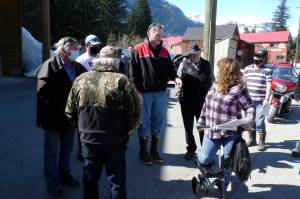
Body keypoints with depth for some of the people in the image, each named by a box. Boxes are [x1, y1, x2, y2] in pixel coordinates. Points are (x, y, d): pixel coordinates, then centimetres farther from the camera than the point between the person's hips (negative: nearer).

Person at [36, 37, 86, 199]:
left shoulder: (78, 67, 3)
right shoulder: (50, 66, -16)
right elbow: (42, 91, -24)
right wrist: (60, 105, -22)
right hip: (54, 117, -6)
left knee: (67, 149, 21)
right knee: (52, 152, 8)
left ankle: (64, 175, 41)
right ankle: (53, 186, 22)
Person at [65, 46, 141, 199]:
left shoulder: (80, 80, 0)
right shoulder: (121, 81, -12)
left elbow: (70, 112, 6)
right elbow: (135, 113, -13)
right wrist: (126, 132, 4)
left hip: (88, 140, 4)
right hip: (114, 142, -3)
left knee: (90, 179, 21)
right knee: (117, 181, 12)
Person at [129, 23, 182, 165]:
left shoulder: (164, 51, 10)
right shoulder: (139, 50, -5)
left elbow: (170, 69, 15)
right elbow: (133, 72, -8)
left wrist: (175, 78, -7)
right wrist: (137, 91, -13)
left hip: (160, 93, 5)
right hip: (144, 93, -5)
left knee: (158, 121, 12)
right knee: (144, 122, 5)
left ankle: (154, 150, 26)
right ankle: (143, 151, 20)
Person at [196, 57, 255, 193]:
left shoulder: (238, 88, -10)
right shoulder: (215, 85, 9)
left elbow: (250, 107, -6)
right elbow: (207, 103, 19)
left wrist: (248, 121, -23)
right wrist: (202, 119, 20)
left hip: (230, 133, -5)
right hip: (212, 130, 5)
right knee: (203, 159, -1)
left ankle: (223, 184, 32)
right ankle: (209, 161, 34)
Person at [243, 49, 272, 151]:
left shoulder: (267, 70, -2)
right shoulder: (247, 69, 11)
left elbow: (269, 85, -6)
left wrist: (267, 99, -14)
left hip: (261, 101, -4)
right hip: (249, 100, 5)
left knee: (260, 122, -7)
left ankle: (261, 142, 6)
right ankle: (252, 139, 25)